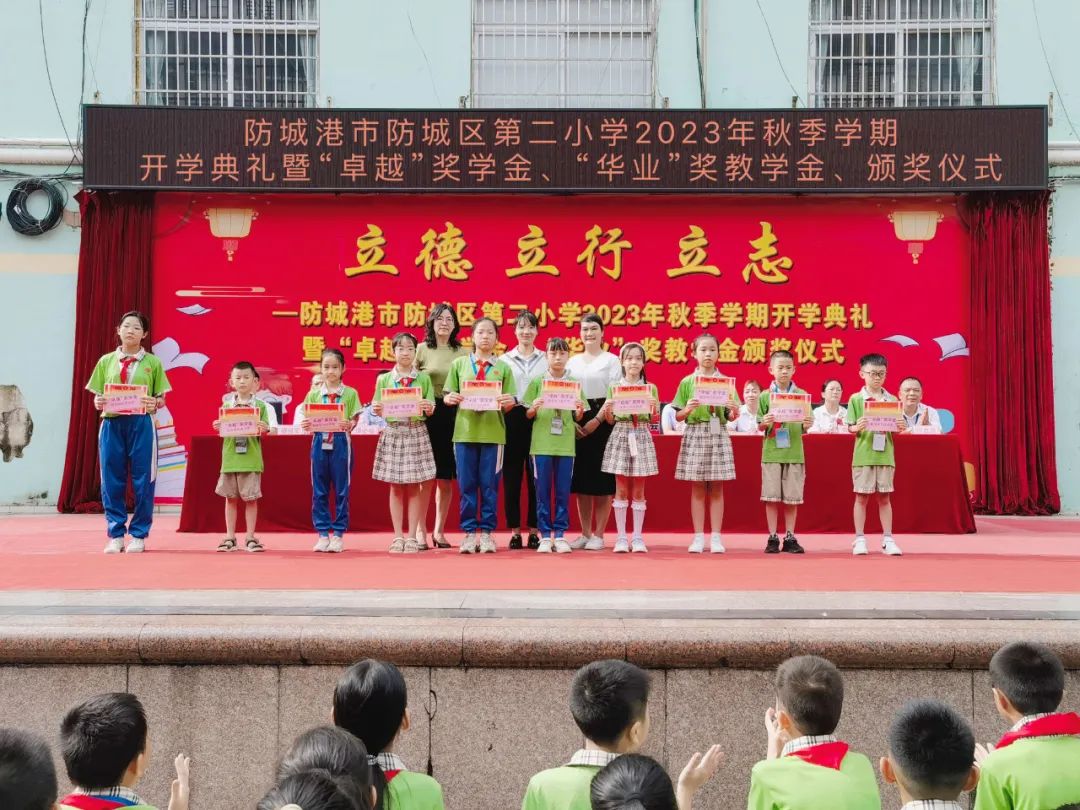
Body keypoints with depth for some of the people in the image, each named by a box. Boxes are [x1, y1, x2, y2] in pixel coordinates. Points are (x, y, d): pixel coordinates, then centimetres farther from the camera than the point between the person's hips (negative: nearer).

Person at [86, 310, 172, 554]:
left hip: (141, 424, -2)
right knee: (112, 480, 3)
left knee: (143, 480, 0)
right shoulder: (106, 361, 11)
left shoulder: (152, 363, 6)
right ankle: (116, 534, 12)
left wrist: (154, 403, -16)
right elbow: (98, 396, 12)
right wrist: (98, 403, -10)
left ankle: (138, 535, 9)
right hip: (111, 424, 2)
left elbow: (161, 399, 6)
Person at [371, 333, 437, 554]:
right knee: (395, 487, 3)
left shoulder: (423, 378, 5)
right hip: (393, 433, 1)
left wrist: (428, 408, -20)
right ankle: (398, 536, 9)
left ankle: (411, 537, 6)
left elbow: (431, 410, 1)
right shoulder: (384, 379, 7)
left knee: (414, 487, 1)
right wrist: (376, 409, -16)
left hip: (416, 433, -1)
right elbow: (378, 410, 6)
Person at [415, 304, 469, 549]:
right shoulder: (422, 349, 4)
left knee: (446, 478, 5)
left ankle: (439, 530, 15)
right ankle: (421, 530, 7)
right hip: (427, 415, -2)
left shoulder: (463, 353, 9)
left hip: (453, 416, 2)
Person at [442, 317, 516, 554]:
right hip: (465, 431, 0)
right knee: (467, 485, 3)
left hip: (493, 432, 0)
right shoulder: (459, 364, 9)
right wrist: (450, 398, -14)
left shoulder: (503, 368, 8)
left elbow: (508, 406, 6)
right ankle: (469, 532, 10)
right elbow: (447, 396, 7)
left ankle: (486, 532, 9)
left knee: (489, 485, 2)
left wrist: (508, 402, -16)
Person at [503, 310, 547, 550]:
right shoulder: (505, 360, 10)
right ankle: (514, 531, 6)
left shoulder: (546, 360, 11)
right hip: (512, 419, 0)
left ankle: (534, 530, 8)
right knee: (512, 476, 0)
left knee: (536, 476, 1)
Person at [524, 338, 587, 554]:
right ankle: (545, 535, 8)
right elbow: (528, 415, 4)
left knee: (563, 491, 3)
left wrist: (580, 410, -13)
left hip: (566, 444, 1)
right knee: (543, 491, 1)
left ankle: (560, 535, 10)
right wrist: (534, 408, -16)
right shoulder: (537, 382, 4)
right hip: (542, 443, -1)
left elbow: (577, 417, 9)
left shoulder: (574, 383, 8)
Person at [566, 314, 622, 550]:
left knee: (602, 481, -3)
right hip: (576, 424, 4)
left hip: (602, 421, -4)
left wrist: (597, 421, -15)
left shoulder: (611, 360, 2)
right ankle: (585, 533, 13)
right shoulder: (573, 361, 14)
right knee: (580, 481, 5)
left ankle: (598, 535, 3)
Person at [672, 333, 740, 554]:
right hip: (695, 435, -1)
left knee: (716, 488, 2)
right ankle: (698, 537, 6)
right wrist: (687, 409, -15)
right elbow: (678, 417, 5)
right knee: (697, 488, 2)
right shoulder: (687, 382, 4)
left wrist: (734, 411, -14)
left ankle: (715, 537, 6)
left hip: (718, 436, 1)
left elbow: (730, 417, 7)